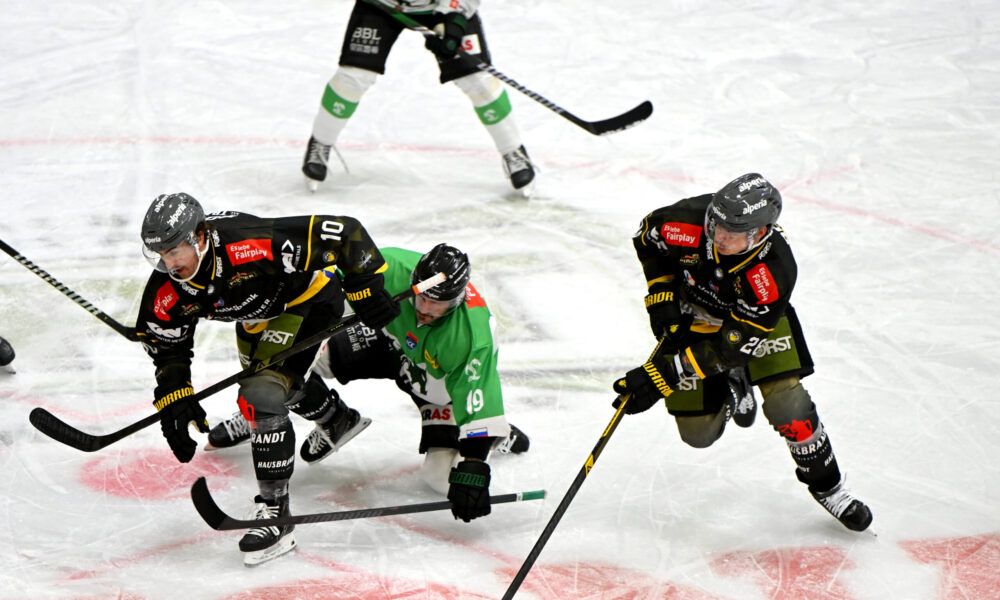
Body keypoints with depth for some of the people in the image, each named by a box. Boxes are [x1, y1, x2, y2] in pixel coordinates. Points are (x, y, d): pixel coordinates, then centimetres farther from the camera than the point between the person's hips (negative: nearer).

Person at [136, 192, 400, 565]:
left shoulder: (251, 246, -41)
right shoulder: (168, 292, -22)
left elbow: (342, 234, -35)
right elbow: (168, 347, -5)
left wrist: (367, 289, -29)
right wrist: (174, 400, -17)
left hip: (309, 299, -8)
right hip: (258, 315, 8)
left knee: (264, 395, -23)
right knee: (269, 377, 30)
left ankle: (274, 511, -17)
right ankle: (339, 420, 63)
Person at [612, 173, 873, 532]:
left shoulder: (774, 273, -39)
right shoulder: (689, 222, -35)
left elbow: (729, 345, -37)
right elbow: (649, 237, -9)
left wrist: (661, 377, -42)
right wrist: (661, 297, -15)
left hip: (754, 318, -2)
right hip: (692, 318, 2)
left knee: (787, 405, -16)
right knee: (699, 432, 0)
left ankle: (826, 485, 9)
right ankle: (731, 383, 34)